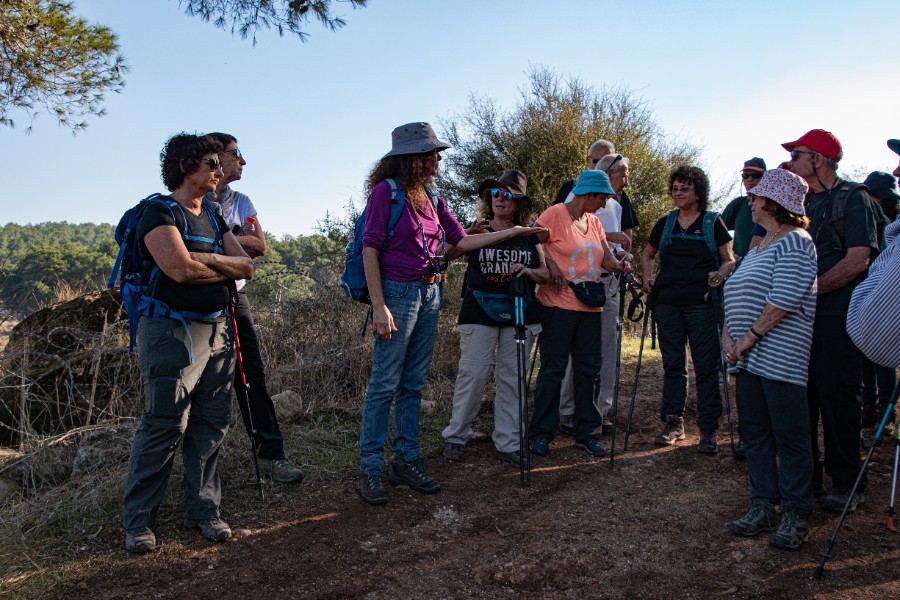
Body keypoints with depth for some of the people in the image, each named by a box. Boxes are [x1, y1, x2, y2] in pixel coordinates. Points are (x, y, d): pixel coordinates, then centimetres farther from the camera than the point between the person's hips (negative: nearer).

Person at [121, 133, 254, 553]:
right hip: (173, 333, -7)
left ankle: (202, 511, 20)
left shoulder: (213, 220, 18)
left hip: (217, 330, 7)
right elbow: (180, 269, -20)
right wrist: (225, 268, -2)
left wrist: (206, 259, -11)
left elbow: (246, 266, 6)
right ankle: (137, 521, 10)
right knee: (164, 429, -4)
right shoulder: (160, 213, -6)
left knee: (210, 427, 8)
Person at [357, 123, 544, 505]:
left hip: (430, 294, 7)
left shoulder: (431, 198, 15)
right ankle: (370, 471, 5)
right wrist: (379, 306, -18)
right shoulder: (386, 191, -6)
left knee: (413, 384, 10)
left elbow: (461, 242, 17)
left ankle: (406, 461, 19)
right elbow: (370, 249, -11)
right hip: (397, 291, -7)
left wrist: (512, 232, 16)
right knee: (384, 385, -4)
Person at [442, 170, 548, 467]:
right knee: (472, 374, -5)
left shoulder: (529, 236, 11)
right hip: (479, 314, -3)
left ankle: (508, 443, 16)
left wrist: (529, 272, -11)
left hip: (518, 315, 3)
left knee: (512, 378, 7)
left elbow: (546, 273, 10)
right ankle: (456, 436, 12)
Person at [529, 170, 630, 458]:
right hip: (559, 303, -7)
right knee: (553, 368, -2)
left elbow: (606, 258, 10)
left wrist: (618, 265, -10)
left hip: (590, 306, 7)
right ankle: (541, 433, 9)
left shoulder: (594, 222, 14)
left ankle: (586, 432, 19)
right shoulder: (555, 214, -6)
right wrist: (551, 267, -18)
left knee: (588, 368, 9)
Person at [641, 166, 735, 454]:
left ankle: (708, 429, 5)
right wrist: (648, 278, 8)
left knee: (706, 366, -3)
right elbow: (647, 255, 25)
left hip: (701, 302, -3)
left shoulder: (713, 222, 5)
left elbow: (730, 260, 5)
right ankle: (673, 423, 15)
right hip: (667, 302, 3)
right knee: (672, 365, 7)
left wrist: (721, 274, -16)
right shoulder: (665, 224, 13)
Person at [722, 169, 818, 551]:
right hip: (748, 359, 9)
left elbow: (784, 300, -19)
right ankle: (763, 507, 19)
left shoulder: (794, 242, -8)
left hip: (780, 358, -9)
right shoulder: (758, 246, 20)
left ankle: (796, 516, 9)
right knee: (755, 434, 10)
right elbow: (734, 297, 19)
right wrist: (727, 336, 4)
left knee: (789, 436, -1)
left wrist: (750, 337, -16)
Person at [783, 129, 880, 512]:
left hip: (836, 316, -7)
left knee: (837, 398, -2)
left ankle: (846, 483, 10)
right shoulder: (803, 202, 17)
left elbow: (858, 261, -16)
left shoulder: (853, 198, -5)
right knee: (800, 397, 10)